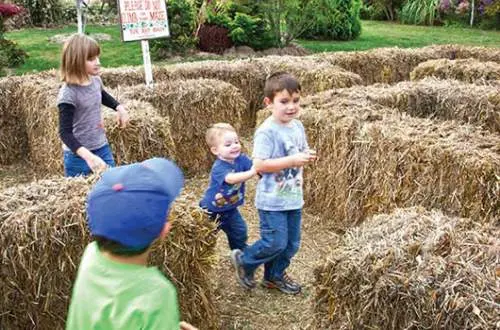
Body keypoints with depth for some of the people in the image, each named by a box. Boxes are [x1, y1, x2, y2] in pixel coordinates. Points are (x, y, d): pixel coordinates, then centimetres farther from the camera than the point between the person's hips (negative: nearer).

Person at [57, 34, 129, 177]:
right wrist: (87, 155, -38)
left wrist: (119, 107, 7)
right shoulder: (68, 93, -23)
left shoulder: (95, 80, -2)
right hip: (78, 155, -6)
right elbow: (65, 132, -25)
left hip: (102, 148, 7)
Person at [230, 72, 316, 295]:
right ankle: (243, 260, 23)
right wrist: (292, 161, -27)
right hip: (272, 200, -7)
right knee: (276, 243, -3)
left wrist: (307, 157, -6)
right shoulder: (267, 132, -19)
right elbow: (259, 165, -24)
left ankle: (275, 276, 37)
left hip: (294, 197, 8)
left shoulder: (298, 126, 5)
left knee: (292, 243, 15)